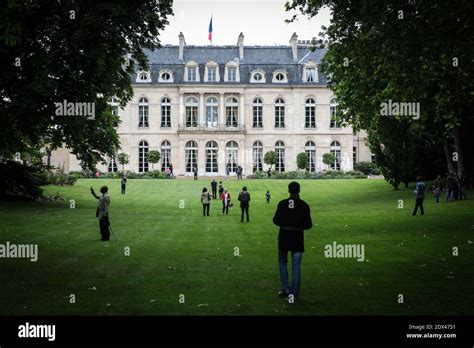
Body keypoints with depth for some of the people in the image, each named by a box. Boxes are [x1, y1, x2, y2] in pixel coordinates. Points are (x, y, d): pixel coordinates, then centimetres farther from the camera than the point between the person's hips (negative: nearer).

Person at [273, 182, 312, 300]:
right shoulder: (304, 205, -5)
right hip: (298, 238, 0)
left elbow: (276, 220, -5)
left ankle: (285, 289, 14)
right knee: (296, 265, 6)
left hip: (284, 237, 0)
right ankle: (294, 293, 8)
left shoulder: (282, 203, -7)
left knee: (282, 262, 18)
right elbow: (308, 224, -4)